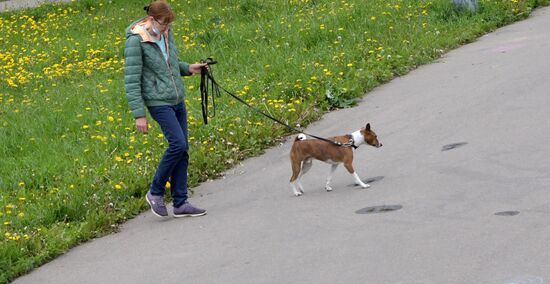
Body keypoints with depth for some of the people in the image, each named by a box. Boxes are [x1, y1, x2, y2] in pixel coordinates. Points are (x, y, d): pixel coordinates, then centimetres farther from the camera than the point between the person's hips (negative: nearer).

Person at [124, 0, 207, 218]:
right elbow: (132, 80, -14)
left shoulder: (166, 33, 7)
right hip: (159, 102, -7)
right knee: (178, 144, -17)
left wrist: (188, 68, 4)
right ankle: (156, 192, 2)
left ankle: (180, 203, 11)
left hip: (178, 100, 7)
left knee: (182, 150, 5)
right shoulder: (136, 41, -14)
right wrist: (139, 115, -16)